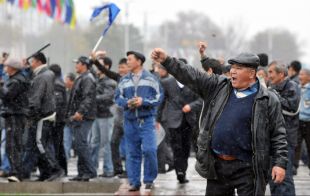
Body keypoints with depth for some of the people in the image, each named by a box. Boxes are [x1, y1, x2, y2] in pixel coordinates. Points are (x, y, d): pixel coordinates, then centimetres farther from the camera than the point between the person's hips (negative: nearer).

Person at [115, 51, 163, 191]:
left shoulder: (150, 79, 1)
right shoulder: (124, 80, 10)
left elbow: (158, 97, -2)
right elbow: (118, 97, 9)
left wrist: (143, 101, -15)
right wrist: (127, 103, -11)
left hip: (147, 120, -3)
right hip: (130, 121, 3)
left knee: (149, 150, -13)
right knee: (132, 153, 4)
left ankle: (149, 180, 3)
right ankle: (134, 182, 10)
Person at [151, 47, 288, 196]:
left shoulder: (268, 100, -5)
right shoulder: (219, 87, 8)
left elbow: (278, 134, -4)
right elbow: (192, 77, 4)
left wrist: (280, 163, -11)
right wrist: (167, 61, -7)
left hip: (246, 168, -5)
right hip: (216, 165, 5)